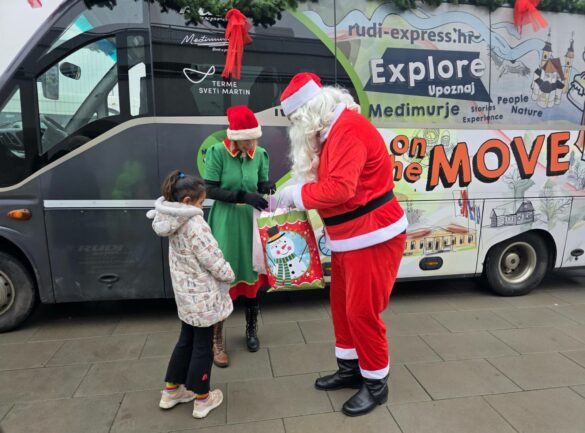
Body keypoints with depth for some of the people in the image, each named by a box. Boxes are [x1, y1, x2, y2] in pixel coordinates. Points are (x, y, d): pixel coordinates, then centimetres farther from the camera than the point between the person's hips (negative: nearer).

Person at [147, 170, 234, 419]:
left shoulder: (174, 224, 3)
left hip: (185, 293, 8)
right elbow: (214, 261, -22)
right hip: (203, 296, -8)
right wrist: (229, 276, -5)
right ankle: (202, 399, 24)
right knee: (202, 346, 8)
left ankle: (171, 390, 36)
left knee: (186, 341, 23)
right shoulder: (196, 225, -24)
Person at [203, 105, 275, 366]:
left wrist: (267, 188, -17)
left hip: (252, 223, 4)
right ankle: (217, 341, 18)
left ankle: (251, 330, 35)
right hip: (225, 224, -3)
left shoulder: (260, 154, -1)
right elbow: (210, 190, -13)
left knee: (253, 276, 12)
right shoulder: (217, 153, -11)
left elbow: (262, 184, 7)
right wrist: (243, 195, -23)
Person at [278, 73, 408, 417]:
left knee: (362, 311, 0)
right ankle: (351, 369, 35)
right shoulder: (333, 130, 12)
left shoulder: (348, 130, -20)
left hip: (373, 237, -10)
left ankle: (377, 383, 22)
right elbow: (325, 180, 14)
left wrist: (296, 194, -15)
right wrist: (298, 196, -1)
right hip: (349, 238, 10)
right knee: (342, 305, 17)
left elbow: (339, 188, -29)